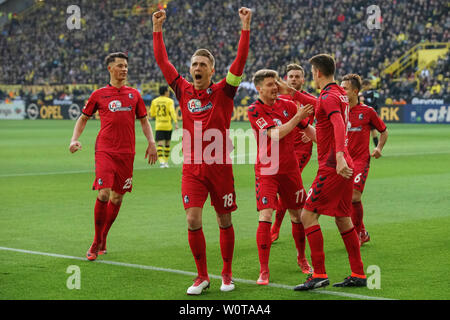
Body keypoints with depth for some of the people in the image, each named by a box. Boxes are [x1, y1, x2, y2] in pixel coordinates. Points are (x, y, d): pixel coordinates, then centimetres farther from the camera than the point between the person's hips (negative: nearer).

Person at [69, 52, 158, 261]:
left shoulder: (134, 94, 13)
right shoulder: (99, 94, 6)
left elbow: (143, 120, 20)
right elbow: (83, 118, 16)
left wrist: (151, 142, 6)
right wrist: (74, 140, 2)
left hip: (126, 153, 3)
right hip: (105, 151, -3)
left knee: (117, 198, 7)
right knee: (104, 194, -15)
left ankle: (103, 239, 24)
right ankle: (97, 243, -2)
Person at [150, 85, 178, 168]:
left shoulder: (154, 101, 6)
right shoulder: (169, 101, -3)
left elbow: (152, 114, 10)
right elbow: (172, 112, -15)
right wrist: (176, 123, -21)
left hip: (158, 126, 1)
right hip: (168, 126, -1)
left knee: (160, 144, -6)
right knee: (167, 144, 16)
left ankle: (161, 161, -24)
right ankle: (166, 162, 21)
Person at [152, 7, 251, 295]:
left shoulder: (223, 92, -1)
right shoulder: (184, 91, 6)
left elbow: (241, 61, -11)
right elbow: (162, 61, 7)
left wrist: (246, 27, -18)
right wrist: (158, 30, 4)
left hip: (220, 167, -1)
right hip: (192, 169, 1)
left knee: (225, 221, 8)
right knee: (193, 220, -8)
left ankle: (227, 274, 22)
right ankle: (202, 277, 5)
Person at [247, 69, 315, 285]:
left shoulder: (287, 105, 4)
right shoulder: (255, 111, -10)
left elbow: (308, 128, 16)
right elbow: (274, 135, -21)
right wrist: (297, 117, -25)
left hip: (290, 168, 4)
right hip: (266, 171, -4)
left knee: (297, 215, 11)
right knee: (265, 216, -14)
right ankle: (264, 271, -8)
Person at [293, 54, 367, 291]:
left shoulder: (328, 97, -13)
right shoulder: (340, 94, 15)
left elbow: (339, 125, -30)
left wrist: (339, 157, -42)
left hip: (333, 166, -9)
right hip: (344, 166, 9)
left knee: (308, 215, -6)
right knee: (343, 219, 13)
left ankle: (319, 274, -10)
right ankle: (358, 275, 15)